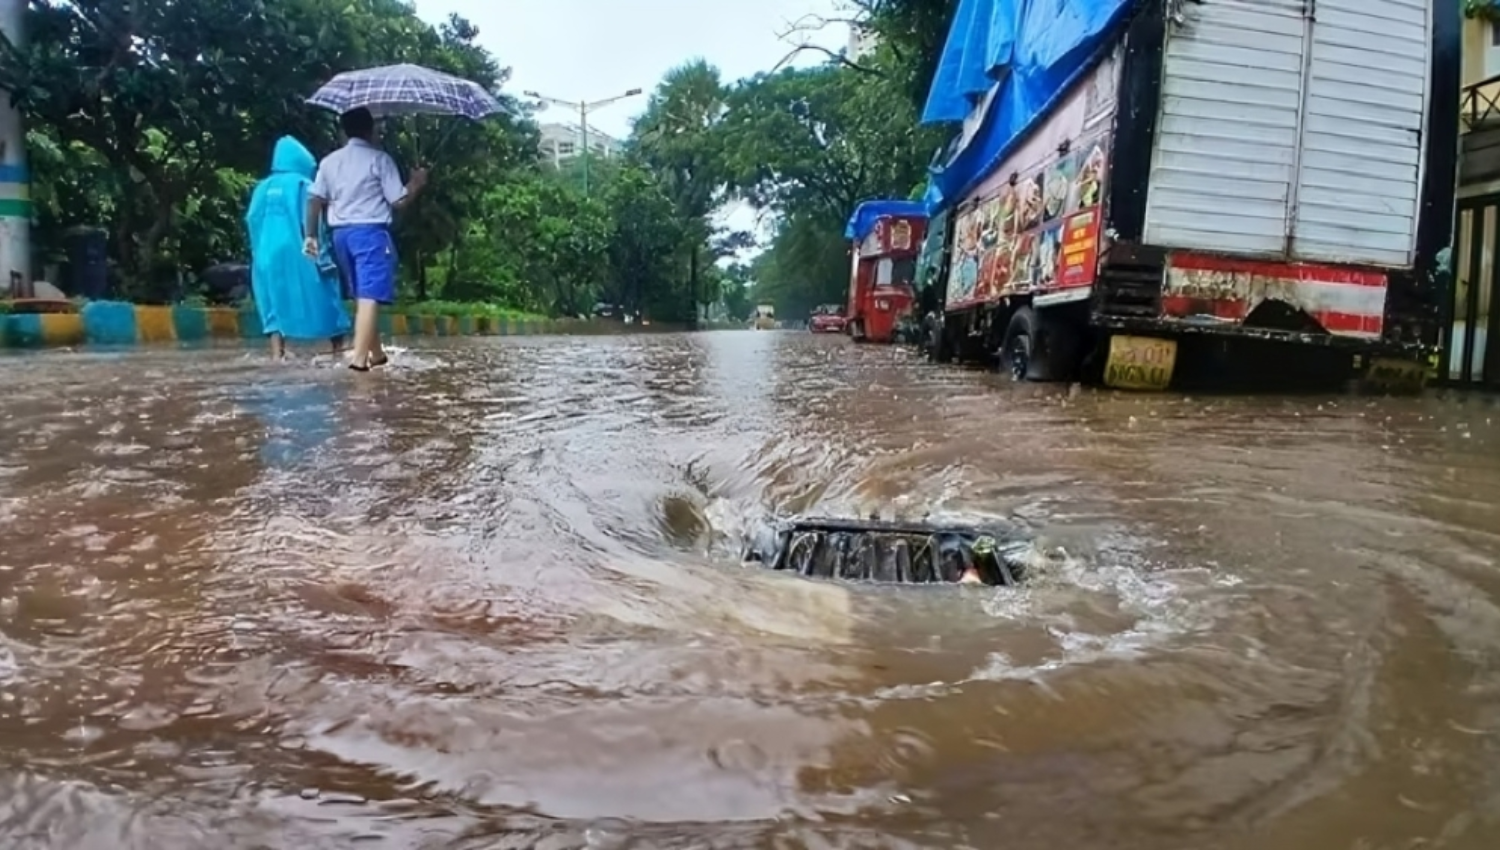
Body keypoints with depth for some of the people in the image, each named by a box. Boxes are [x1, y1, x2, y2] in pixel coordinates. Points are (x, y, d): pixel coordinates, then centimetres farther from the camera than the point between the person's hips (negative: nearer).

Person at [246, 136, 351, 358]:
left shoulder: (264, 187, 10)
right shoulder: (303, 185, -3)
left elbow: (252, 219, 7)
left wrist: (259, 250, 14)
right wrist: (323, 253, -7)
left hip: (269, 253, 4)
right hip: (301, 253, -4)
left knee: (276, 302, 7)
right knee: (323, 299, 3)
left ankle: (277, 353, -3)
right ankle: (338, 349, 5)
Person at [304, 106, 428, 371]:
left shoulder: (329, 161, 12)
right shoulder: (379, 158, -4)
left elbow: (315, 200, 7)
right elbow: (398, 200, -7)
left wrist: (311, 235, 12)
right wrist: (416, 183, 10)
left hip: (341, 233, 7)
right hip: (371, 232, -6)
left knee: (362, 296, 17)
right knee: (370, 296, -12)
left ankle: (376, 352, 26)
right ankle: (359, 357, -23)